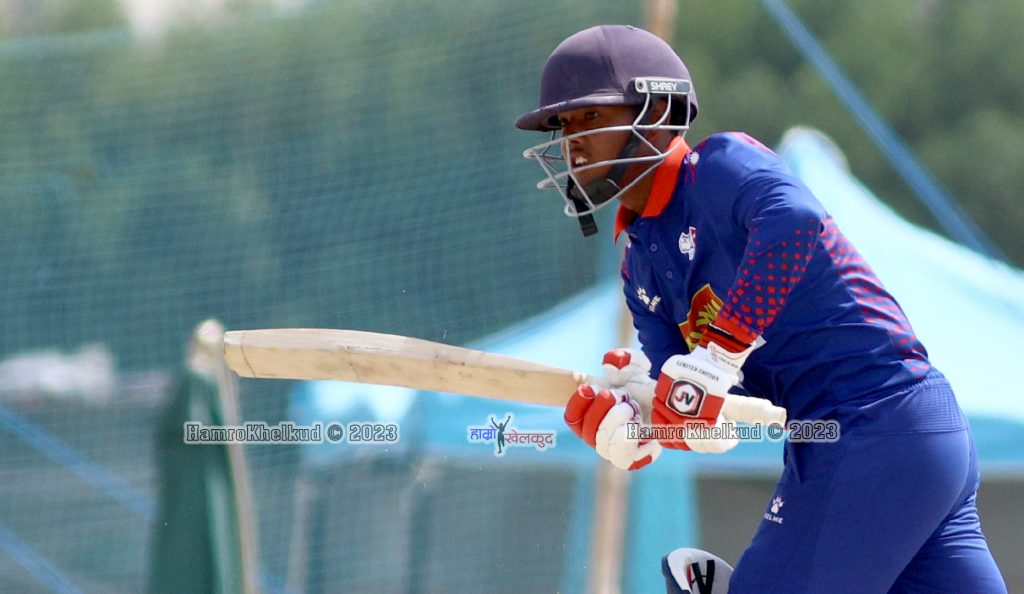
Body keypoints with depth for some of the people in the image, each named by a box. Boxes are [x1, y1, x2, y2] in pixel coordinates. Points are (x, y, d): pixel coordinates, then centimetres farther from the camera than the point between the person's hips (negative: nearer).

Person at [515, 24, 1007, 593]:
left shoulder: (722, 163, -8)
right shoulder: (641, 266, 18)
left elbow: (795, 220, -31)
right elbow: (688, 410, 9)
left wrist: (717, 355, -31)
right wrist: (630, 417, -14)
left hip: (875, 429, -9)